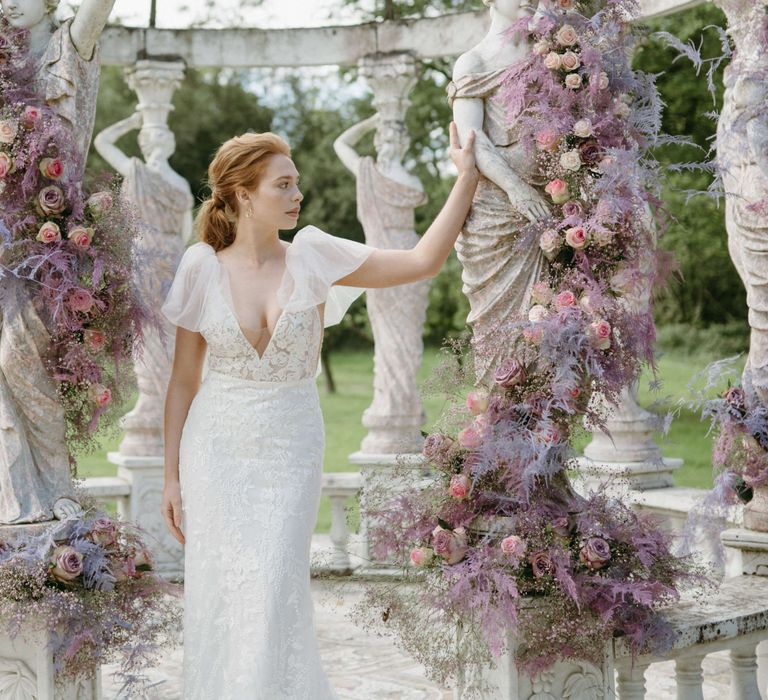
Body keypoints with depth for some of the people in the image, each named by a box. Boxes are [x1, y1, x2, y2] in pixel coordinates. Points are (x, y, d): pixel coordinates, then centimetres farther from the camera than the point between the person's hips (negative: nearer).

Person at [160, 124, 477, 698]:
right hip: (217, 451, 0)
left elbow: (423, 262, -6)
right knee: (219, 597, 5)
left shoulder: (312, 257, -4)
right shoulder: (203, 268, -4)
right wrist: (172, 474, 1)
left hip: (291, 452, 0)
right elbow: (184, 378, 2)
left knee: (273, 597, -6)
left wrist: (467, 177, -7)